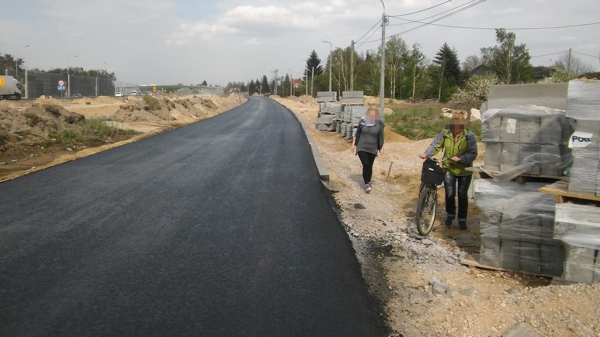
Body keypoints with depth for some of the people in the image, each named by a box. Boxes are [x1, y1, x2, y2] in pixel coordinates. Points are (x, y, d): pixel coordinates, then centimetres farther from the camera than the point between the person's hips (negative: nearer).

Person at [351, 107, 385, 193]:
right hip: (361, 148, -1)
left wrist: (381, 148, 0)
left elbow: (381, 137, 2)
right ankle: (366, 184, -10)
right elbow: (357, 134, 3)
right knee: (366, 165, -14)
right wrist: (353, 145, 2)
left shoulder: (379, 124, -5)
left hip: (372, 149, 1)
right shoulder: (363, 121, -5)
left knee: (369, 166, 10)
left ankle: (368, 182, 28)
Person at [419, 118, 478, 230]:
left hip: (464, 170, -1)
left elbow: (473, 153, -17)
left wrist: (460, 159, -30)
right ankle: (451, 214, 29)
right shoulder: (445, 133, -9)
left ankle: (462, 219, 26)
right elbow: (436, 144, -9)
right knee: (449, 194, 1)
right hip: (448, 169, 1)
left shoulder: (469, 136, -16)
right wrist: (426, 154, -25)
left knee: (462, 195, 9)